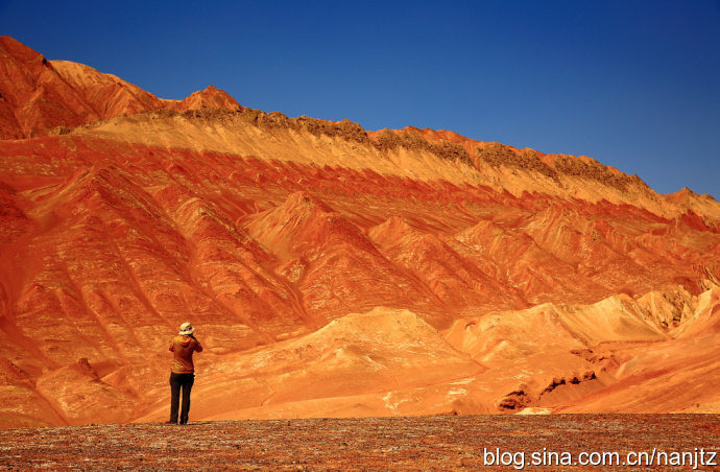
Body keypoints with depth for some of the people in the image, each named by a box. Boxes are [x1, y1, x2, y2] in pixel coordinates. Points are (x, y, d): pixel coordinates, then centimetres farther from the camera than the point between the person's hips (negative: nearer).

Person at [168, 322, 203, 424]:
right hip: (189, 373, 1)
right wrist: (193, 337, 9)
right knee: (186, 397, 4)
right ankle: (184, 419, 3)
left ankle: (173, 419, -3)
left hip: (176, 372, -1)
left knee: (175, 396, 1)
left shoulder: (175, 340, -8)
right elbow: (199, 349, 12)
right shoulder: (192, 342, -7)